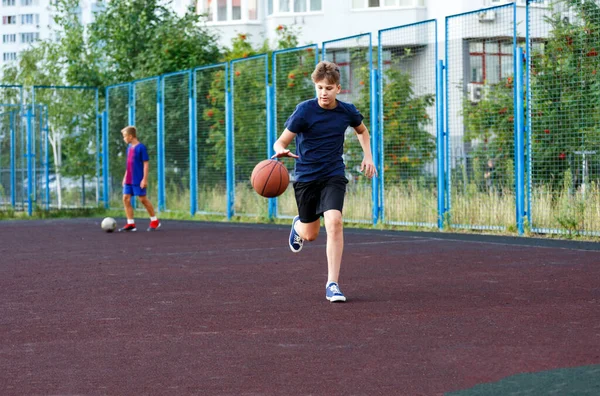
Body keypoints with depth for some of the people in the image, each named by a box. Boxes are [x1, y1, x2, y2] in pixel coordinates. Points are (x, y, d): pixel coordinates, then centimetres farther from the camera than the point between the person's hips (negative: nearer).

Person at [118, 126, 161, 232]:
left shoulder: (141, 147, -12)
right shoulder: (129, 147, 11)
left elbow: (145, 164, -13)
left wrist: (145, 179, -16)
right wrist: (125, 177, 19)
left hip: (138, 180, -8)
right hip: (128, 180, 8)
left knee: (143, 199, -2)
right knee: (126, 198, 0)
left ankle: (154, 221, 13)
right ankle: (130, 223, 2)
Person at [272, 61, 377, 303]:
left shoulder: (347, 111, -3)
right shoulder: (304, 111, -14)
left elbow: (362, 131, 20)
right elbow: (281, 141, -16)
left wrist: (368, 156, 7)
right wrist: (281, 151, -39)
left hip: (333, 176, 1)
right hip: (306, 176, -1)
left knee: (334, 222, -22)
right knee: (311, 234, 10)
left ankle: (332, 285, -16)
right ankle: (298, 226, 51)